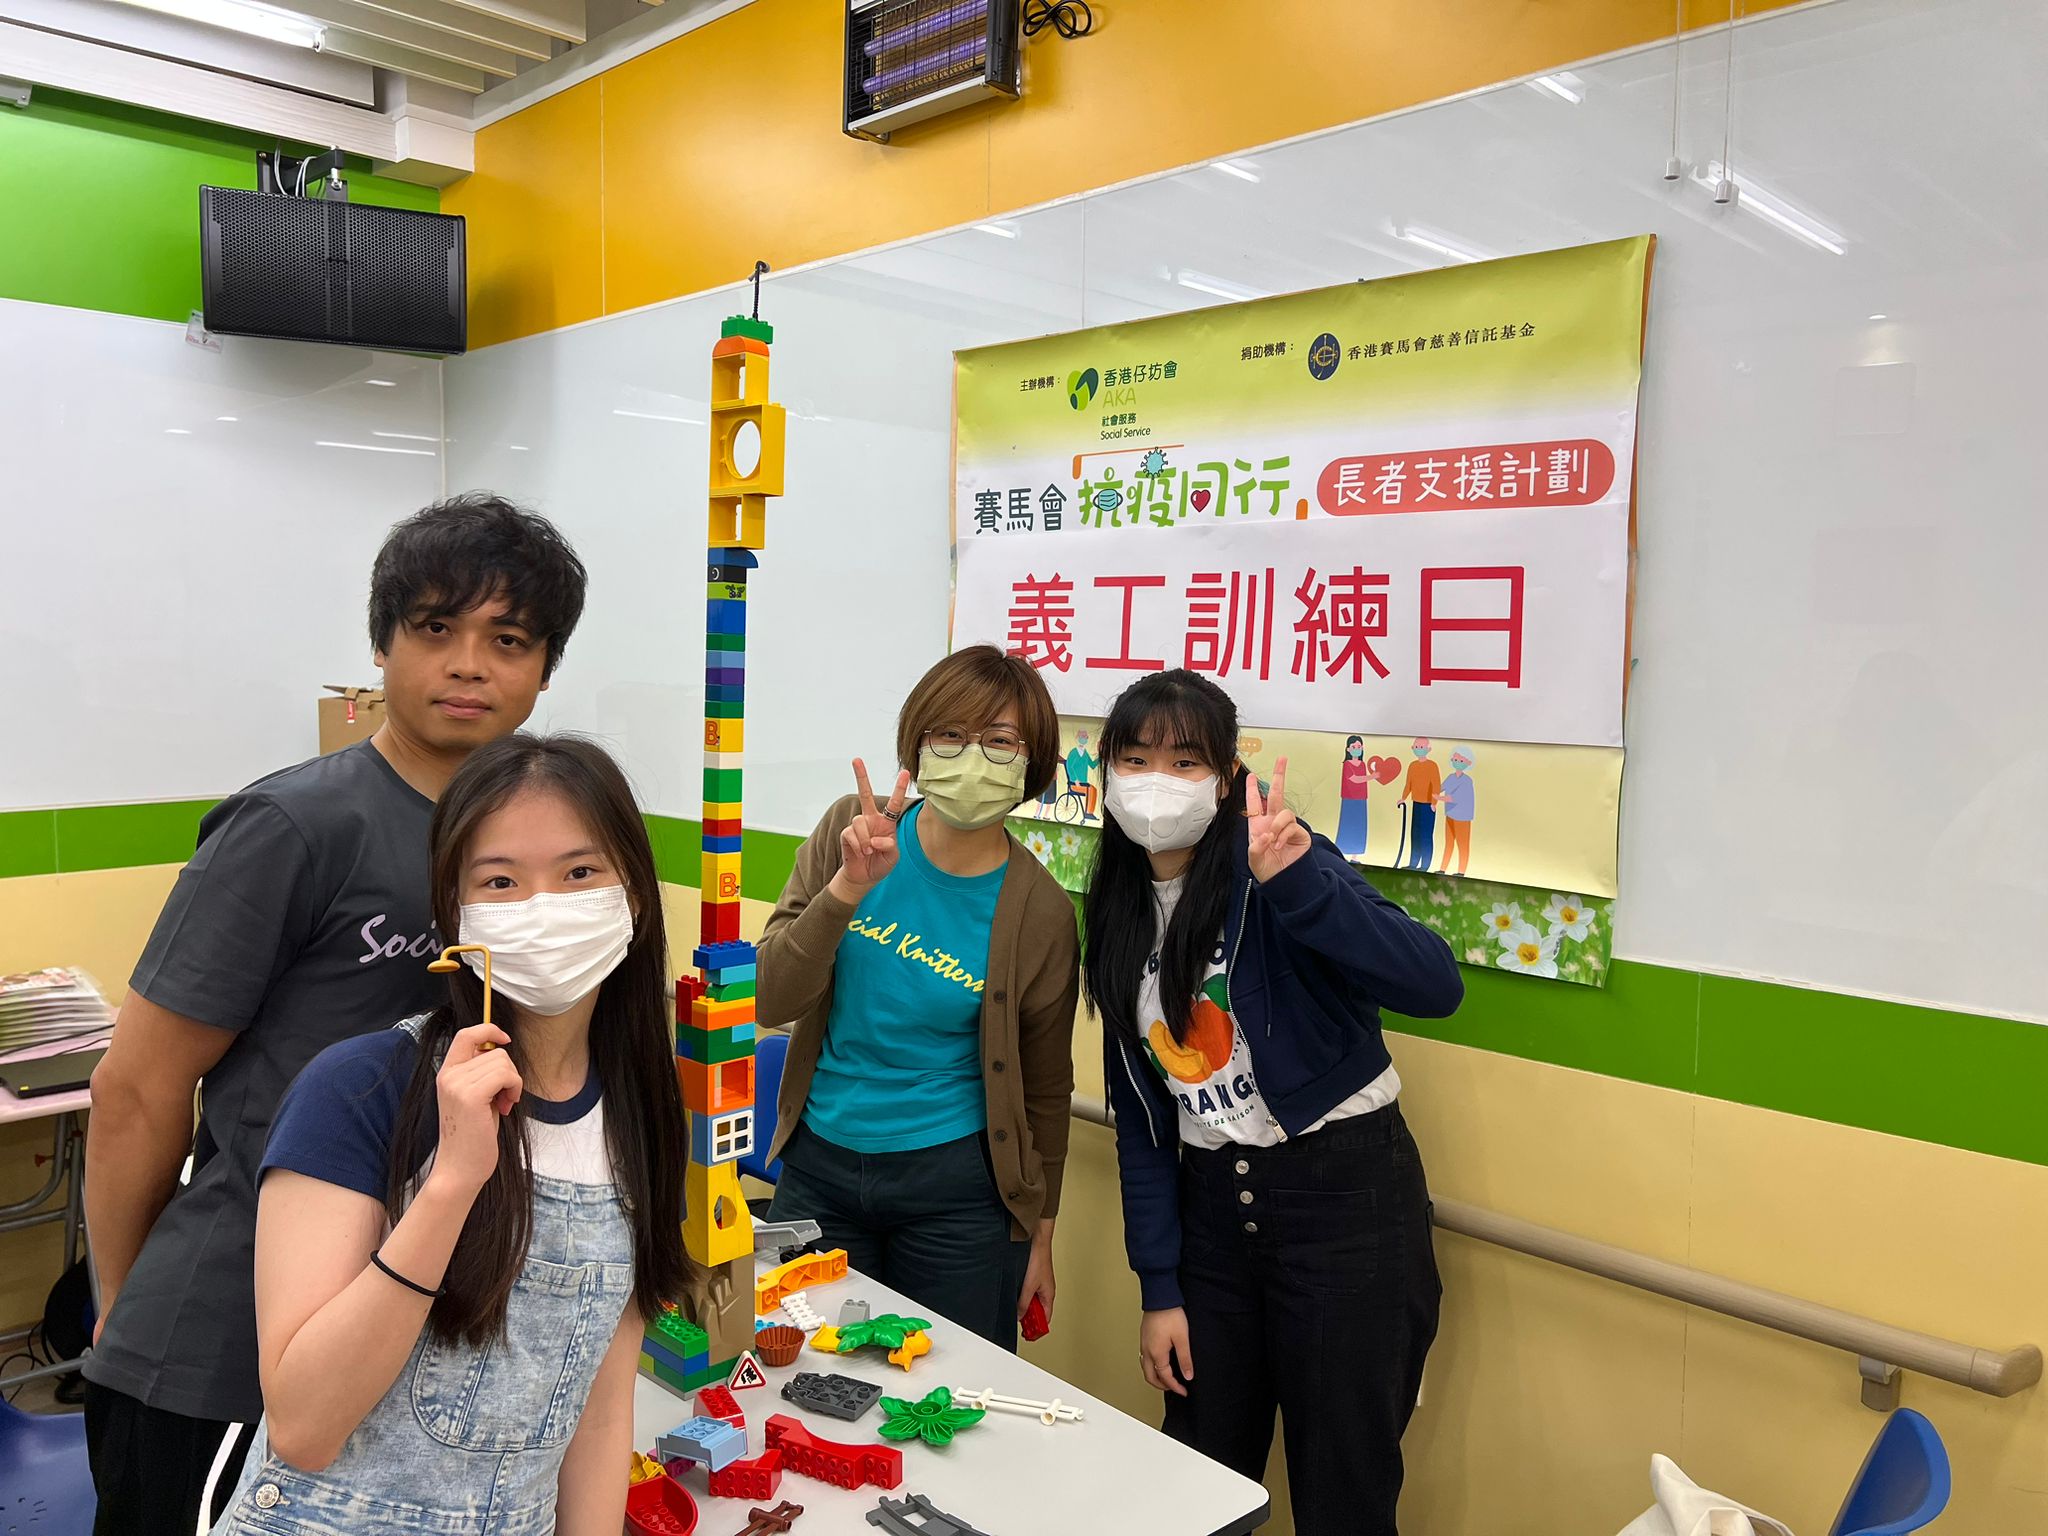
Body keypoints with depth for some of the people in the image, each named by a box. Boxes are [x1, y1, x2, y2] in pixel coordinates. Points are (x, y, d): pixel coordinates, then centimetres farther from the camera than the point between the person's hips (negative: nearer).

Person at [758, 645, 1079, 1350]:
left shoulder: (1040, 913, -12)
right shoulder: (851, 832, -8)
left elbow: (1046, 1088, 0)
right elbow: (771, 1000, -12)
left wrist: (1039, 1235, 6)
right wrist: (849, 887, -26)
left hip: (954, 1186, -2)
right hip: (818, 1165, 2)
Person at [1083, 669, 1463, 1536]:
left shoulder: (1270, 870, -14)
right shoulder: (1118, 917, 5)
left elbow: (1434, 987, -29)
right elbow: (1139, 1114, 7)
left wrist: (1301, 882, -41)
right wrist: (1158, 1287, 4)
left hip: (1342, 1198, -5)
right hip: (1211, 1205, 6)